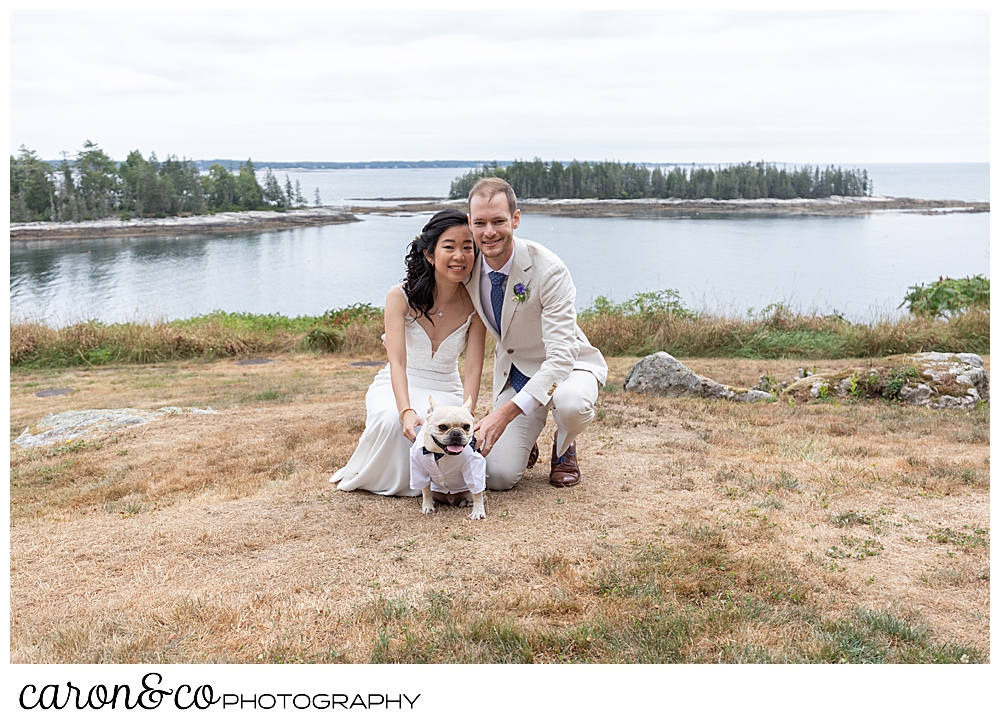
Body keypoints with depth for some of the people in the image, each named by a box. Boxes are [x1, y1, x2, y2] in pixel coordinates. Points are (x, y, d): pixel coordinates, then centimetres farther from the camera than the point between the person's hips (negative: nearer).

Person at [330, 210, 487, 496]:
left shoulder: (474, 304, -12)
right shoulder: (400, 297, -16)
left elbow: (473, 370, -15)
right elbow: (397, 361, -25)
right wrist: (407, 411, -43)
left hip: (445, 392, 2)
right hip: (396, 387, -1)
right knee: (391, 419, -37)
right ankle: (365, 475, -4)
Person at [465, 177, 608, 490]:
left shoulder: (549, 270, -28)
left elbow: (561, 355, -35)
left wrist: (507, 411, -44)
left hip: (567, 364, -3)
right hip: (512, 371, 3)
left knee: (571, 404, -40)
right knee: (497, 476, -13)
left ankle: (564, 449, -1)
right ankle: (524, 441, 24)